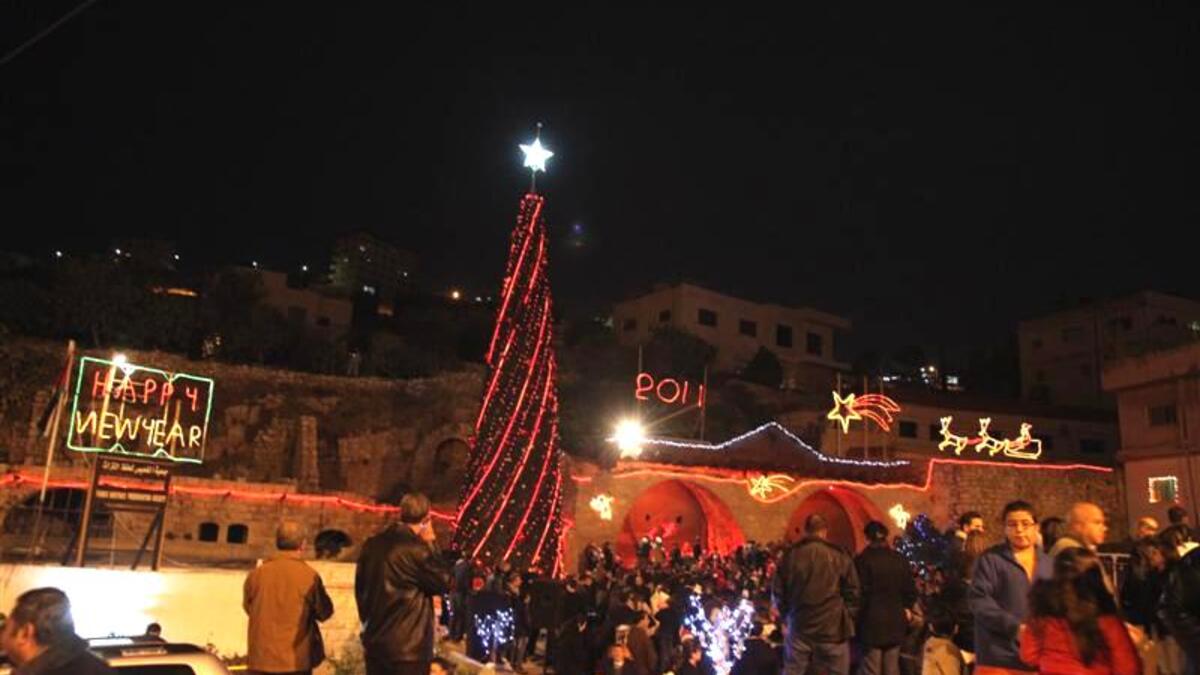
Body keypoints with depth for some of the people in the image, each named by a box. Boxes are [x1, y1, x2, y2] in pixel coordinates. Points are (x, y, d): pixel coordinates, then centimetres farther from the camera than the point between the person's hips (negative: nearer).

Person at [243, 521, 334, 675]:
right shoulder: (309, 576, -12)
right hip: (296, 660, -3)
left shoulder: (256, 575, -2)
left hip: (261, 658, 3)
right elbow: (324, 612, -1)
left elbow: (248, 607, 14)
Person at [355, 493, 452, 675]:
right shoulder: (416, 550, -18)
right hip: (409, 647, -7)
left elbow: (360, 588, 13)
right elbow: (445, 581, -7)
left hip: (375, 643, 7)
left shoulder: (372, 545, 4)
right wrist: (431, 543, -2)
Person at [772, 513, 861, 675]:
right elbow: (852, 593, -2)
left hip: (799, 627, 2)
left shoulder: (790, 555, 0)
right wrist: (846, 619, 11)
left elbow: (778, 592, 6)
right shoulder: (839, 556, -7)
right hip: (833, 629, -2)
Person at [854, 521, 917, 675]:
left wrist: (859, 615, 2)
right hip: (895, 621, 5)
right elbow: (910, 590, 7)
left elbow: (860, 592, -12)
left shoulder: (863, 559, -10)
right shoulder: (900, 560, 5)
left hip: (872, 621, -5)